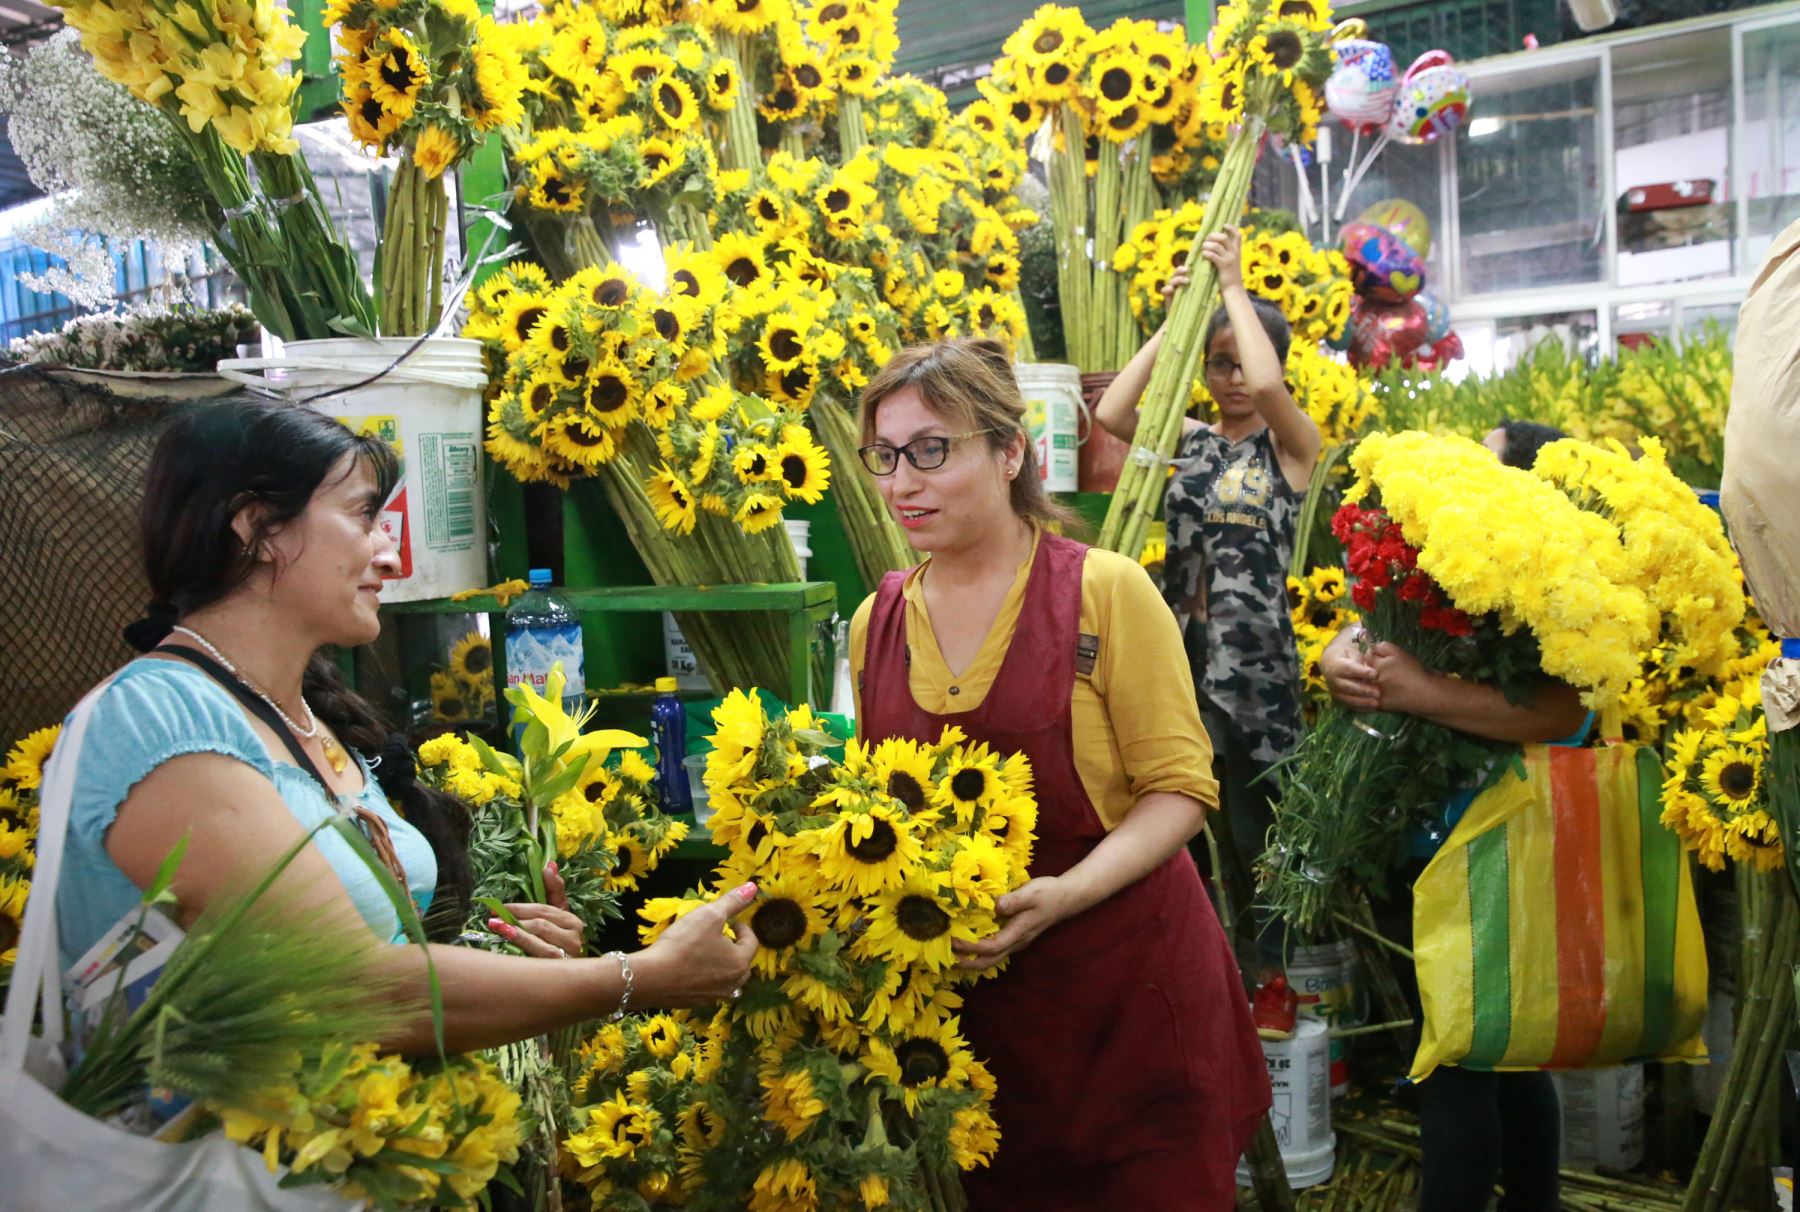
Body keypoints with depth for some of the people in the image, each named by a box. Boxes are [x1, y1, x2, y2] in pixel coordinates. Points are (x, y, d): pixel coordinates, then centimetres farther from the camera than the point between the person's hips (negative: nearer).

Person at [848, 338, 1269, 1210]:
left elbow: (1179, 788, -11)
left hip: (1126, 982, -4)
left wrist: (1066, 893, -24)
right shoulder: (876, 623, 3)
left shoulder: (1105, 591, -11)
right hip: (969, 999, 4)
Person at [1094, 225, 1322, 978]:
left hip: (1254, 654, -4)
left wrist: (1233, 286, -12)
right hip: (1184, 646, 4)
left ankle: (1269, 961, 18)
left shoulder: (1291, 445, -1)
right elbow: (1111, 412, -5)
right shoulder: (1191, 440, 11)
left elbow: (1267, 385, -22)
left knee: (1252, 821, 3)